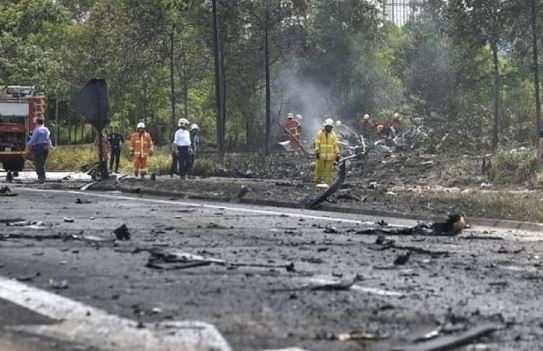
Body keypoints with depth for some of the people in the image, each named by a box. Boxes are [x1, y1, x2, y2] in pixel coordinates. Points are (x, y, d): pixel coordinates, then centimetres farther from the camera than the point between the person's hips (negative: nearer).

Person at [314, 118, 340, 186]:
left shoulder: (333, 135, 10)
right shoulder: (320, 133, 1)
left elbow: (335, 145, 10)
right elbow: (317, 143, -3)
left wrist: (337, 154, 5)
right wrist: (317, 152, -12)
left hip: (330, 156, 2)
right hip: (321, 155, -2)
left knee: (329, 170, 2)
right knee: (319, 169, 2)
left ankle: (328, 184, 5)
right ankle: (317, 181, 16)